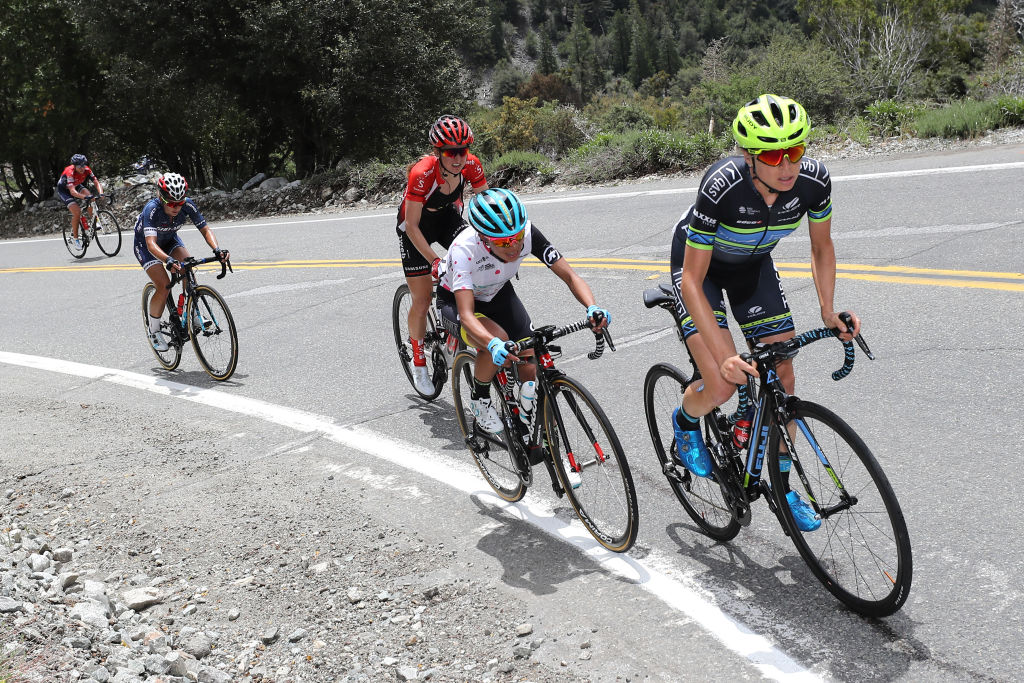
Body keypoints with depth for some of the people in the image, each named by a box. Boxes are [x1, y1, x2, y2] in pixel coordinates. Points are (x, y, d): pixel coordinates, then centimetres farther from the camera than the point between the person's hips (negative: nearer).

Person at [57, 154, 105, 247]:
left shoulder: (86, 170, -23)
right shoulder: (70, 172, -37)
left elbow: (97, 182, -26)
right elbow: (72, 191, -46)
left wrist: (101, 193, -46)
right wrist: (85, 197, -60)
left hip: (77, 186, 5)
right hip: (64, 190, -5)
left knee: (88, 194, -27)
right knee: (77, 212, -21)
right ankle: (75, 237, -6)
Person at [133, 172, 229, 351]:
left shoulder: (187, 205, -28)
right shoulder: (151, 209, -38)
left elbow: (205, 229, -25)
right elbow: (151, 243, -48)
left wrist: (217, 249, -44)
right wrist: (169, 261, -66)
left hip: (170, 239, 4)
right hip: (145, 245, -4)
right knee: (164, 285, -20)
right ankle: (154, 331, 0)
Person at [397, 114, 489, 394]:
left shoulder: (472, 166, -24)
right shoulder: (422, 173, -35)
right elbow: (412, 227, -30)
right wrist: (435, 261, -38)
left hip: (448, 217, 4)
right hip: (415, 226, -4)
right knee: (422, 301, -3)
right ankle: (418, 362, 19)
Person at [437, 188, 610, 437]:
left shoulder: (528, 233, -29)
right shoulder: (464, 249, -39)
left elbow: (570, 276, -26)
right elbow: (466, 314, -45)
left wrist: (592, 308, -45)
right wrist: (493, 345, -64)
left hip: (498, 295, 4)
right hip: (456, 301, -3)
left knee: (532, 371, -10)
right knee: (499, 341, -34)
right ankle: (479, 398, -5)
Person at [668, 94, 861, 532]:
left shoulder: (813, 179, -26)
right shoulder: (721, 186, -39)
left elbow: (821, 247, -4)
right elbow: (694, 280, -34)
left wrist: (828, 311, -14)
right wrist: (724, 357, -41)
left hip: (753, 265, 4)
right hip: (698, 263, -4)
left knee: (782, 374, -1)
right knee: (723, 384, -18)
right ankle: (685, 423, 18)